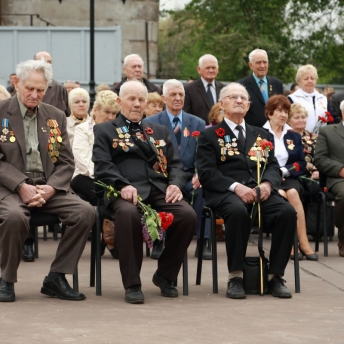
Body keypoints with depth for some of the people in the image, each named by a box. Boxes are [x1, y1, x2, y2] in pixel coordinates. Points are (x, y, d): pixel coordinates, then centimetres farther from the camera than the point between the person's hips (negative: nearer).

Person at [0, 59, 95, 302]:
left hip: (49, 188, 4)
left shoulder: (56, 117, 13)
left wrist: (50, 188, -10)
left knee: (86, 212, -20)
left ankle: (56, 277, -8)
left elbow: (66, 162, 10)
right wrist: (21, 186, -19)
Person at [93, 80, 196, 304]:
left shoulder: (160, 131, 29)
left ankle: (165, 275, -5)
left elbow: (175, 163, 21)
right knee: (128, 214, -40)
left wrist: (176, 184, -3)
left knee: (187, 214, -27)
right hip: (125, 192, -4)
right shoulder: (104, 131, 17)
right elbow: (102, 165, 2)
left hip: (160, 190, 4)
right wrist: (122, 185, -18)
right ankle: (132, 284, -27)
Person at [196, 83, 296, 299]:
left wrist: (267, 184, -10)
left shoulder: (262, 135, 25)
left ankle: (276, 276, -20)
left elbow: (274, 167, 15)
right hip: (225, 193, -4)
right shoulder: (210, 136, 13)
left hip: (260, 192, 4)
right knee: (238, 212, -39)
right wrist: (235, 187, -17)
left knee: (288, 212, -28)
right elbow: (206, 173, 0)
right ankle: (236, 277, -28)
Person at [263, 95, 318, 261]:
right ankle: (300, 243, -34)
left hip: (289, 179, 3)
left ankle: (302, 242, -36)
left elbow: (302, 165, 12)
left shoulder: (294, 137, 21)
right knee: (282, 195, -35)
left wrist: (284, 170, -6)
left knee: (292, 193, -33)